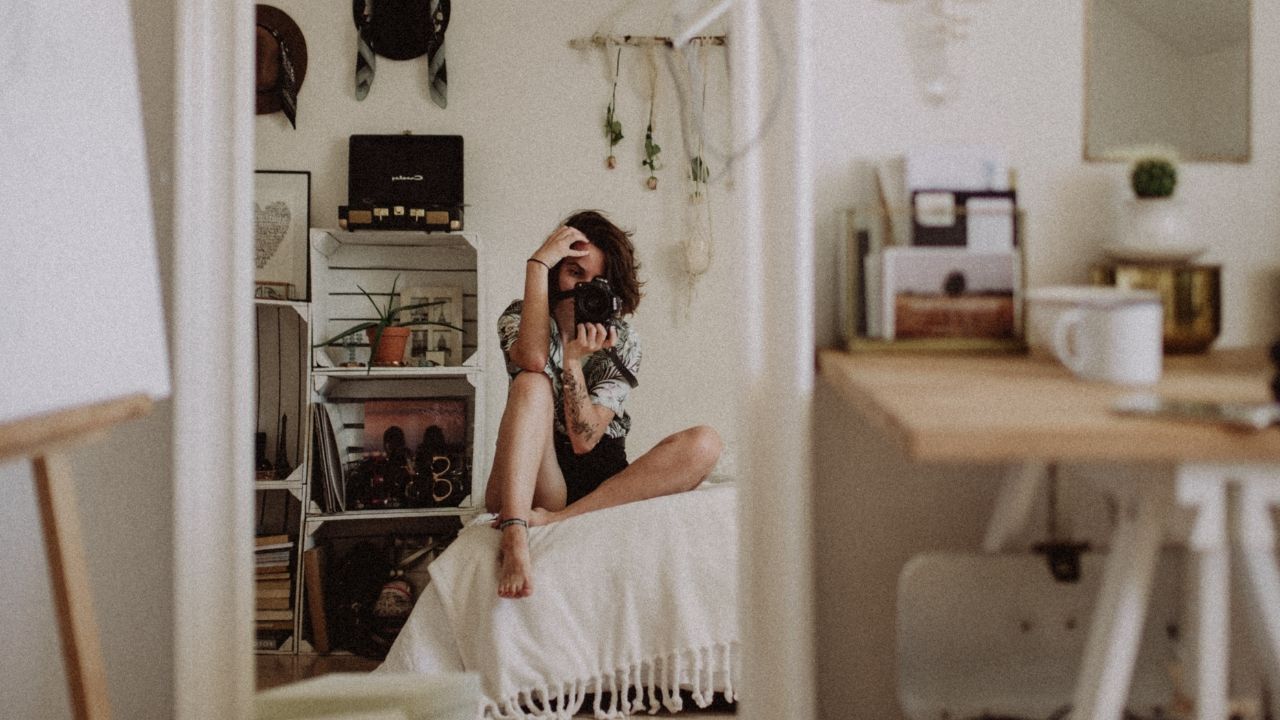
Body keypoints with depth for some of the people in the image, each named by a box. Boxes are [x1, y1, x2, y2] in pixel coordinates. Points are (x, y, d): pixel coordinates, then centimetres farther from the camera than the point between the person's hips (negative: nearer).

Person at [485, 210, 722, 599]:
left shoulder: (621, 342, 4)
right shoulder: (519, 317, 5)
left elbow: (585, 439, -9)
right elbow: (532, 360, -23)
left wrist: (573, 359, -20)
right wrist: (537, 263, -18)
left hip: (603, 486, 1)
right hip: (533, 484, -1)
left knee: (703, 444, -23)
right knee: (532, 385, -27)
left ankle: (556, 520, -35)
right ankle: (515, 536, -47)